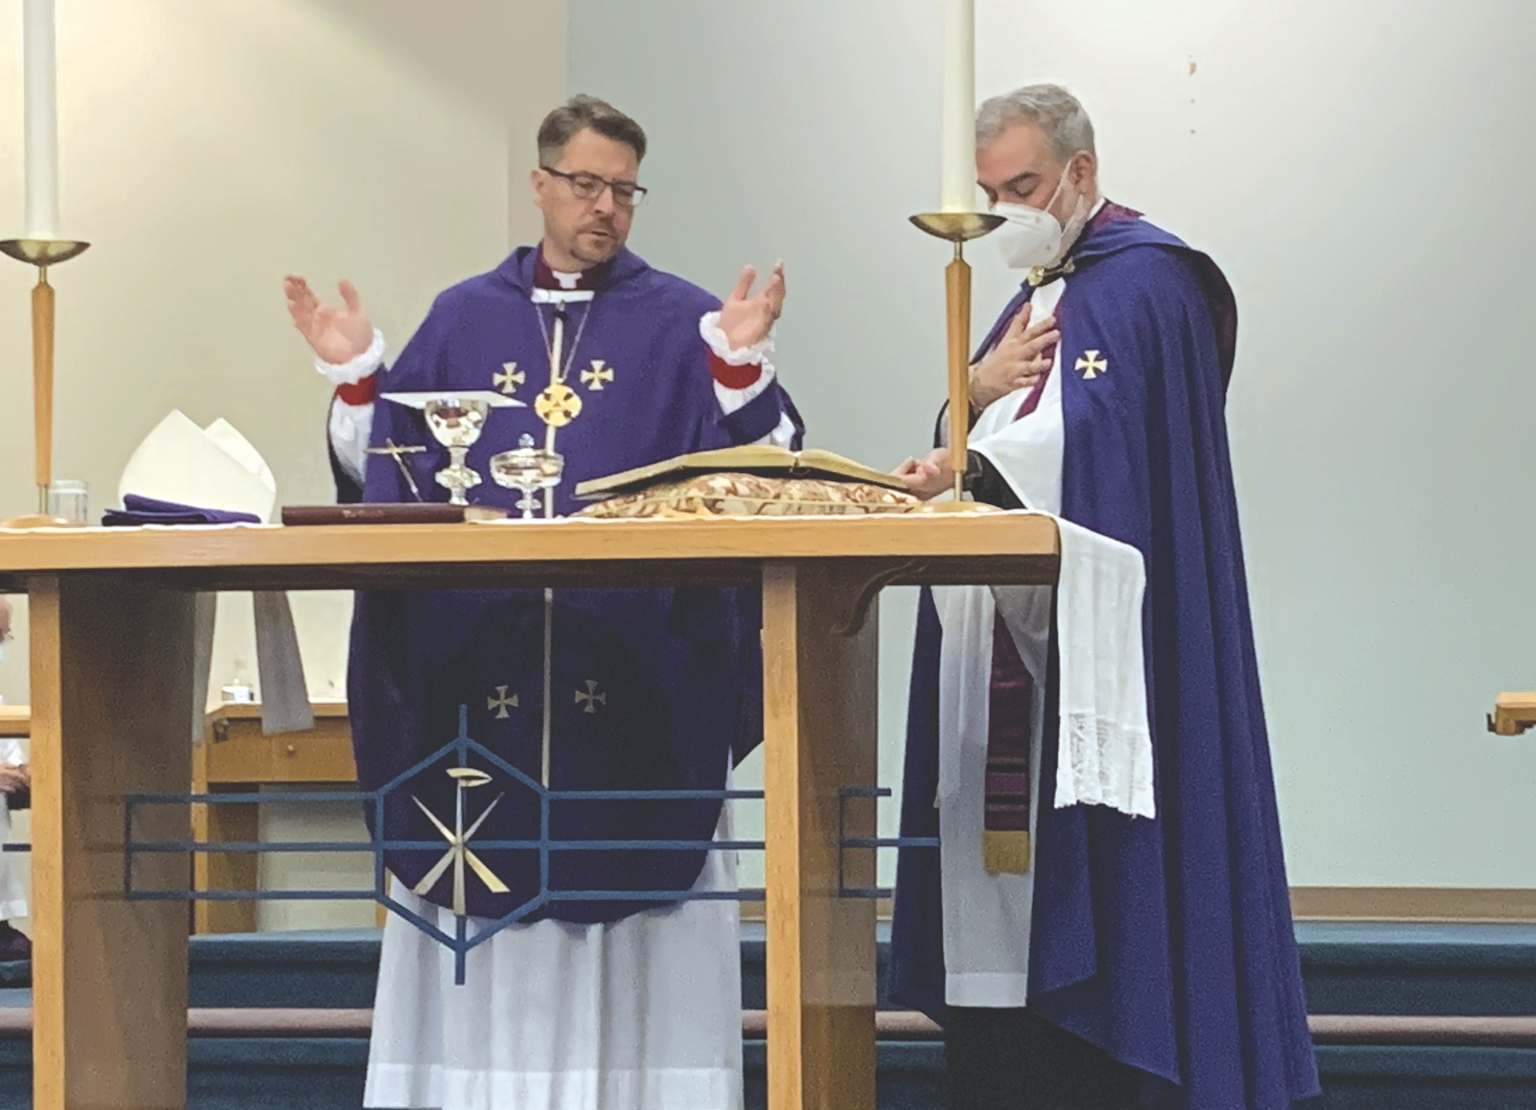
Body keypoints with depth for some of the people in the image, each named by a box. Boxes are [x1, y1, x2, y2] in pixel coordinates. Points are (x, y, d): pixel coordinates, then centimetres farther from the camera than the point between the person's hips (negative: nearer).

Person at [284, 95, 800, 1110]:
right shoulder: (464, 320, 12)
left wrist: (742, 364, -18)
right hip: (482, 653, 2)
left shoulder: (682, 322, 5)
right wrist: (355, 376, -4)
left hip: (632, 665, -2)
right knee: (490, 876, 2)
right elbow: (390, 471, 10)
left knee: (623, 866, -2)